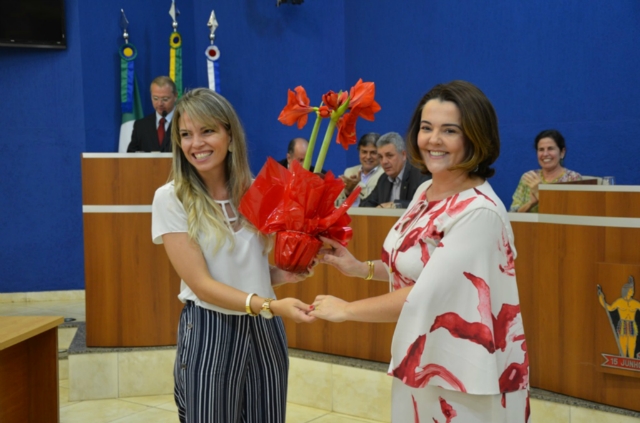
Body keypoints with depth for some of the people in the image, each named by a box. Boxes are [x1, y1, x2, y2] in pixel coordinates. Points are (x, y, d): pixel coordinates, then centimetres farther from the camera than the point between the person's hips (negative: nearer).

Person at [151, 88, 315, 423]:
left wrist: (285, 274, -7)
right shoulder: (171, 198, -9)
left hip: (264, 332, 4)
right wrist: (270, 305, -27)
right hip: (208, 334, -4)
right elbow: (201, 283, -15)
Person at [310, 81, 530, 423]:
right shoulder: (426, 191, 2)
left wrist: (346, 310, -14)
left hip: (465, 375, -8)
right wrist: (359, 268, 1)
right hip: (422, 363, 8)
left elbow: (427, 295, -24)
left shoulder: (479, 212, -23)